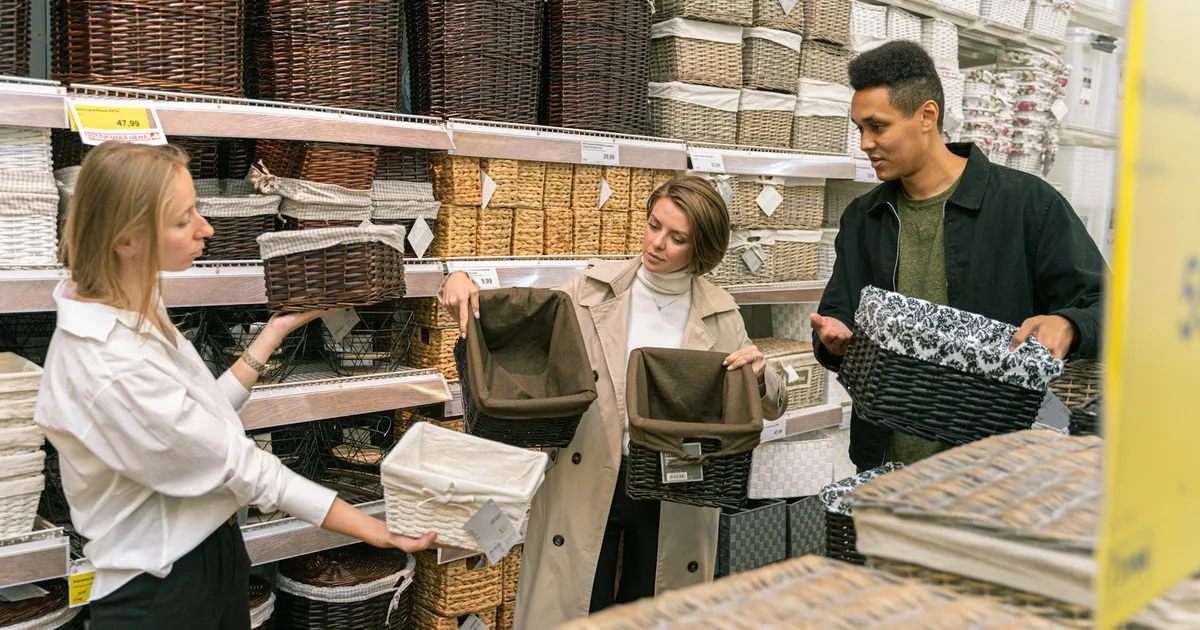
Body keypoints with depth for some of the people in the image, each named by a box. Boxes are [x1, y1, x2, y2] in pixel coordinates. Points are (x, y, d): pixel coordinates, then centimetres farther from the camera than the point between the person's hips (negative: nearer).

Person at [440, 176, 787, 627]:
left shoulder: (720, 315, 1)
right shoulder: (593, 290, -3)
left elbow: (772, 406, 6)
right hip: (586, 484, -1)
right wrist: (464, 286, -18)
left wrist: (758, 374, -16)